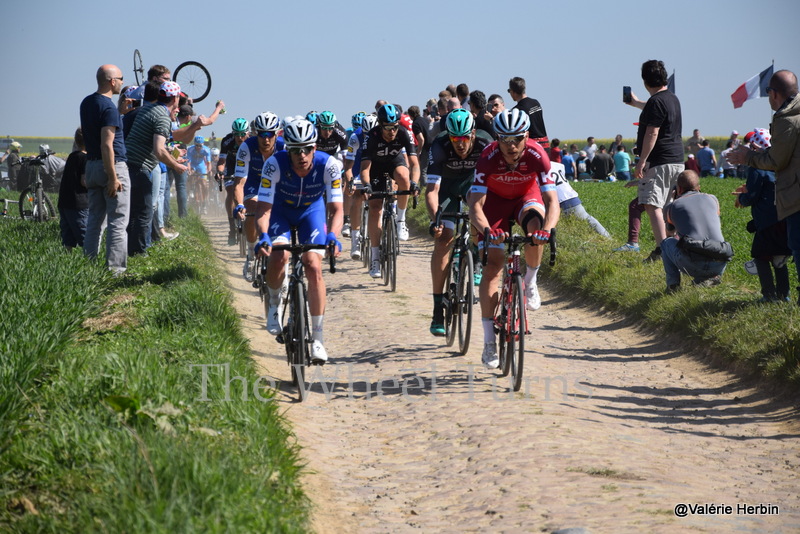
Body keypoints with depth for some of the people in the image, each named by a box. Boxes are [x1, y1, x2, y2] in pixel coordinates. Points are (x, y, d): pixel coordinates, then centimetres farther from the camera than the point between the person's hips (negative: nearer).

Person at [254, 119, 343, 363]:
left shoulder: (329, 165, -30)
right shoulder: (275, 164, -32)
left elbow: (336, 208, -29)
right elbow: (264, 207, -33)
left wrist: (332, 236, -48)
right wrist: (263, 236, -51)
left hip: (311, 211, 0)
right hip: (281, 211, 0)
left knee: (314, 267, -16)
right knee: (279, 256, -28)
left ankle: (317, 336, -7)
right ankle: (274, 302, 5)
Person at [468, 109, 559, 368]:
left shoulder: (537, 155, -32)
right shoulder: (488, 158, -32)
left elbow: (552, 201, -36)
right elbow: (475, 205, -35)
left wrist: (547, 230, -55)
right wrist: (487, 230, -54)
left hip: (527, 196, 0)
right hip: (496, 199, 0)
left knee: (535, 225, -34)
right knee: (494, 263, -11)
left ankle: (530, 282, -4)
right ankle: (489, 340, -8)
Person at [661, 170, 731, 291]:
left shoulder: (672, 207, 12)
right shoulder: (712, 199, 19)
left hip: (693, 265, -2)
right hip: (719, 266, 2)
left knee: (666, 242, 28)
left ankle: (673, 284, 13)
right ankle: (708, 278, 10)